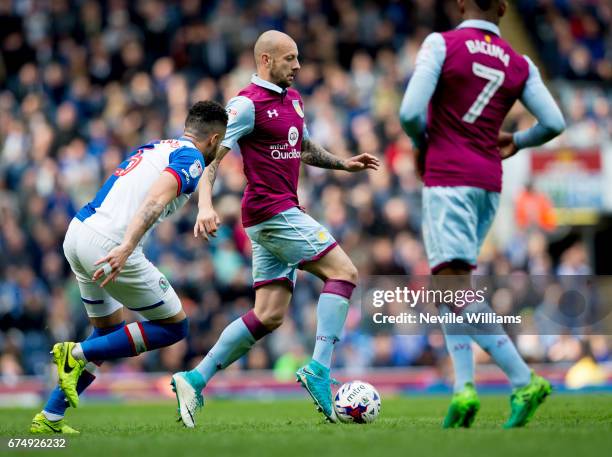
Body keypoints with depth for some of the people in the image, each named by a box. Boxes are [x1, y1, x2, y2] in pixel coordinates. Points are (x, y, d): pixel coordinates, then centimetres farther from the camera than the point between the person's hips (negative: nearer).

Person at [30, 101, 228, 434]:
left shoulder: (153, 148, 24)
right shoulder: (191, 159, -4)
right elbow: (155, 200, -21)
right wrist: (126, 248, -31)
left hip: (76, 232, 9)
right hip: (107, 243, -9)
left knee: (110, 330, 24)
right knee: (174, 326, 6)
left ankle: (50, 417, 18)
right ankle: (78, 354, -3)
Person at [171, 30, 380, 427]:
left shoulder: (293, 99, 17)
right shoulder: (248, 104, -10)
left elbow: (305, 149, 33)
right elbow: (211, 155, -15)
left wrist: (344, 164, 18)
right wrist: (206, 205, -28)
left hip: (284, 213, 9)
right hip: (272, 212, -9)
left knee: (270, 316, 4)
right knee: (344, 272, -14)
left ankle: (195, 379, 4)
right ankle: (319, 368, -20)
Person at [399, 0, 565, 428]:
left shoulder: (441, 43, -4)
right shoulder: (520, 64, 8)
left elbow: (411, 111, -12)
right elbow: (554, 123, 1)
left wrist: (423, 145, 9)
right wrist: (517, 142, 22)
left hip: (448, 177, -6)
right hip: (489, 182, 6)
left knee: (456, 291, -11)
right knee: (451, 286, 15)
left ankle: (525, 381, -21)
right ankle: (464, 386, 1)